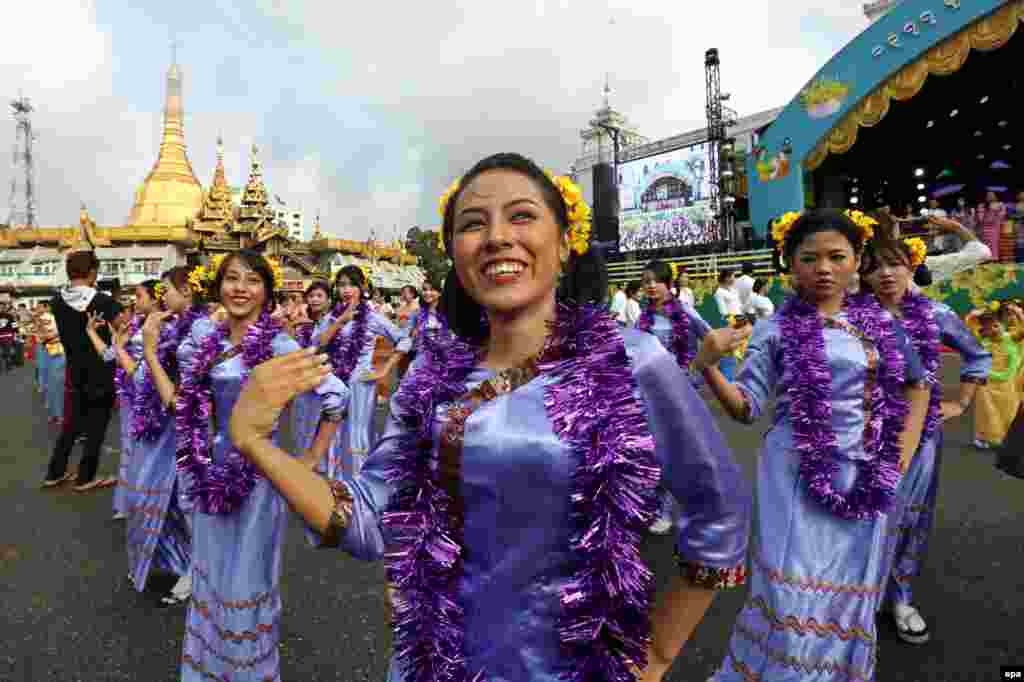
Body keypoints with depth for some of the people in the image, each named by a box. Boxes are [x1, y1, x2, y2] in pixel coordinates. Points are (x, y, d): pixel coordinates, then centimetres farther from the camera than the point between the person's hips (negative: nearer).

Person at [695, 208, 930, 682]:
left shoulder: (880, 321, 5)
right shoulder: (774, 330, -6)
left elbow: (916, 385, 18)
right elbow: (747, 407, -8)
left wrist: (901, 456, 8)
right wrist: (707, 366, -25)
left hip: (866, 479, 4)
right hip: (797, 475, -3)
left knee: (849, 592, 13)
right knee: (793, 591, -3)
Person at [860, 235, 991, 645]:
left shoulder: (936, 315, 0)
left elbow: (979, 356, 14)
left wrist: (961, 403, 9)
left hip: (920, 434, 3)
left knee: (909, 515, 15)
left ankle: (899, 597, 34)